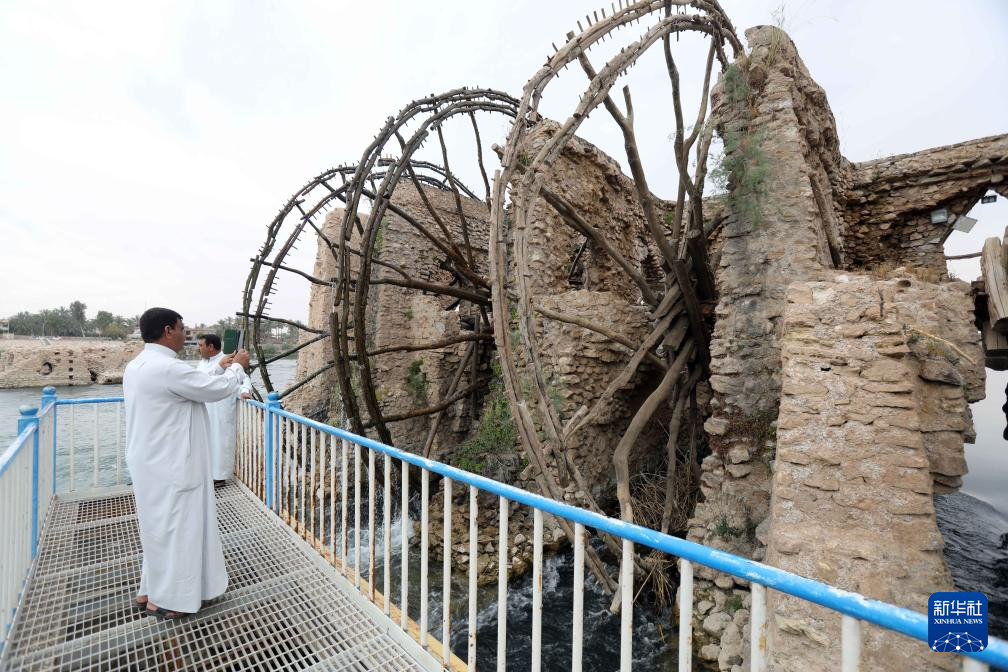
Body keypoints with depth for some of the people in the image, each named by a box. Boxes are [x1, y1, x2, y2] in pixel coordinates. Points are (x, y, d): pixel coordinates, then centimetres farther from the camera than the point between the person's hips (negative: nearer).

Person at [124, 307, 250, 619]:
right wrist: (237, 367, -2)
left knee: (160, 525, 22)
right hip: (169, 467, -10)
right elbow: (221, 389, -19)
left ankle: (150, 590, 35)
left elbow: (195, 386, 17)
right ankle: (166, 599, 21)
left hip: (153, 464, 10)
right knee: (175, 527, 6)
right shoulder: (167, 368, -25)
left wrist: (219, 369, 19)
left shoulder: (138, 366, 7)